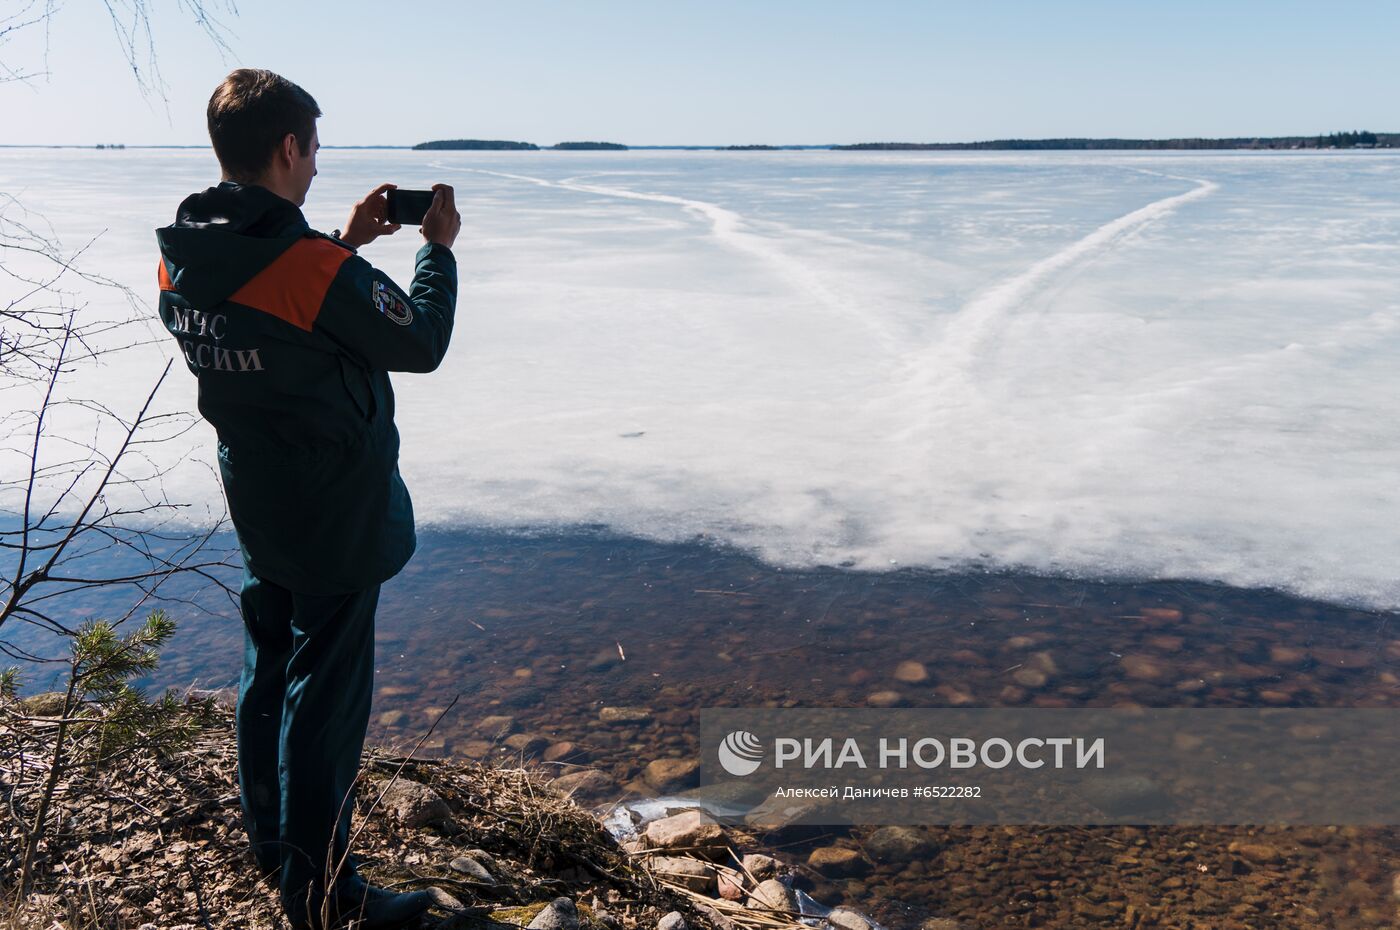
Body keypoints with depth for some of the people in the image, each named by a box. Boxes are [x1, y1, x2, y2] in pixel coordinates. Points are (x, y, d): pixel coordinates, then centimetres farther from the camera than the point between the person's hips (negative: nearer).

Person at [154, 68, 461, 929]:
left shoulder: (180, 260, -3)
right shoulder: (320, 270, -26)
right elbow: (420, 345, -13)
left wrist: (343, 243, 11)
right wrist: (439, 248, 0)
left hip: (257, 510, 8)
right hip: (337, 519, -8)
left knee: (270, 670, 22)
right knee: (326, 696, 3)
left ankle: (272, 838, 40)